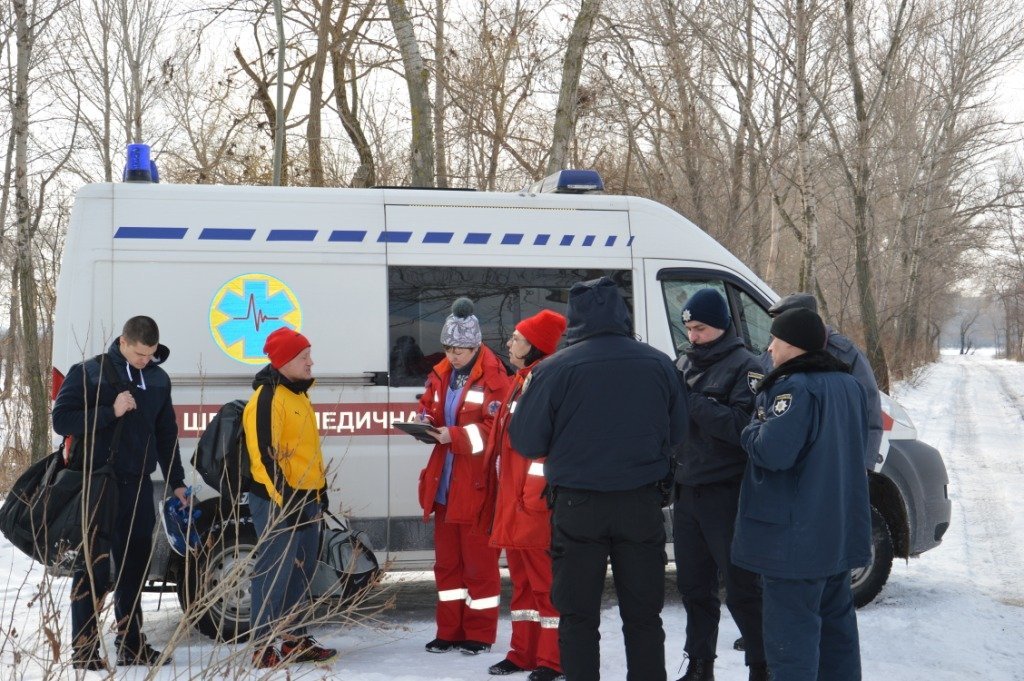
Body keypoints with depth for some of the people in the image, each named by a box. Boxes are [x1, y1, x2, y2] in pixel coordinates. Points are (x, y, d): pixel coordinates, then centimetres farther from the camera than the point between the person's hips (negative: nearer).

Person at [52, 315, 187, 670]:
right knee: (93, 566, -3)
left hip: (137, 484, 5)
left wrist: (176, 482, 15)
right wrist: (110, 412, -19)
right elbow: (62, 420, -10)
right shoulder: (88, 373, -4)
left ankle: (131, 644, 19)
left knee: (135, 565, 10)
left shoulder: (158, 378, 11)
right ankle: (83, 647, 4)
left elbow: (166, 433, 17)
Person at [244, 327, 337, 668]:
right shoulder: (267, 398, -14)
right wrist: (284, 499, -22)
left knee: (302, 573, 15)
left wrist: (320, 487, 22)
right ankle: (263, 647, 1)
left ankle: (296, 640, 24)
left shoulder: (298, 394, 16)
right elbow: (265, 453, -20)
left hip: (306, 498, 10)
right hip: (277, 501, -10)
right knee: (274, 575, -6)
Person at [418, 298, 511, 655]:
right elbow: (428, 408, 18)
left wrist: (454, 436, -23)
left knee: (479, 559, 2)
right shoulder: (441, 374, 9)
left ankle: (480, 633, 13)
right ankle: (450, 631, 23)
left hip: (477, 484, -7)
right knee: (446, 559, 13)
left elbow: (495, 428, -17)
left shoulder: (493, 376, -12)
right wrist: (426, 423, -5)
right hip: (444, 482, 7)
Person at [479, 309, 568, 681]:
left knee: (545, 579, -3)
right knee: (522, 578, 14)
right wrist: (501, 494, 20)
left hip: (535, 499, -10)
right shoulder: (520, 381, 17)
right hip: (512, 497, 10)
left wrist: (536, 494, -22)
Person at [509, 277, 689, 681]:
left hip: (578, 507, -2)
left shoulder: (554, 368, -11)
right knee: (643, 616, 13)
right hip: (642, 504, 3)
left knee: (578, 616, 8)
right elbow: (677, 433, 9)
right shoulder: (658, 364, -1)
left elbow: (526, 442, -6)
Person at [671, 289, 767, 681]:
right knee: (693, 586, 15)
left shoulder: (744, 366, -8)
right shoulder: (685, 363, 12)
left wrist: (692, 401, -22)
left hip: (726, 495, -7)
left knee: (741, 589, -2)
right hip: (687, 491, 7)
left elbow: (742, 424, -21)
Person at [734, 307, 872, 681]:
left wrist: (755, 427, -8)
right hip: (841, 531, 9)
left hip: (795, 535, -9)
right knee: (836, 622, 19)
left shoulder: (795, 387, -19)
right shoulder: (848, 384, 11)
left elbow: (772, 451, -28)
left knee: (791, 630, -5)